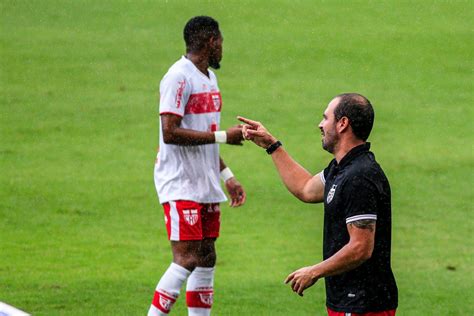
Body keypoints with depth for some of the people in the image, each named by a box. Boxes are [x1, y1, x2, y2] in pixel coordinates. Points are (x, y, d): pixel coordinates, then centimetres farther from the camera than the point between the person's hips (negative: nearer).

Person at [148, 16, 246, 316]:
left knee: (206, 258, 8)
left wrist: (227, 176, 21)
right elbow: (170, 133, -22)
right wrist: (223, 136, -19)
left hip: (206, 185, 9)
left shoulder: (209, 77, 17)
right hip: (180, 186, -9)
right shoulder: (179, 77, -14)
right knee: (187, 259, -14)